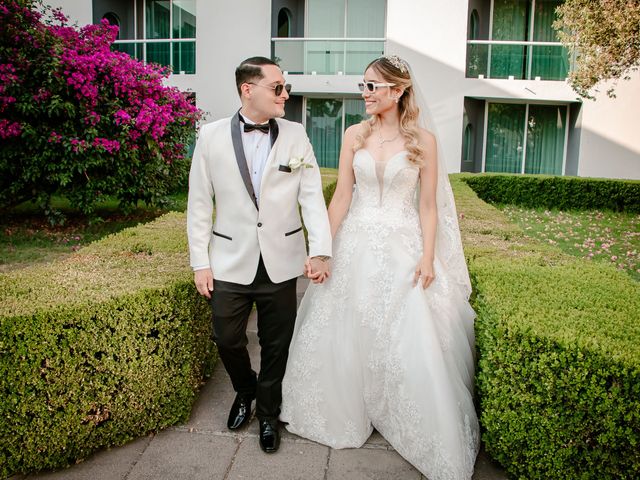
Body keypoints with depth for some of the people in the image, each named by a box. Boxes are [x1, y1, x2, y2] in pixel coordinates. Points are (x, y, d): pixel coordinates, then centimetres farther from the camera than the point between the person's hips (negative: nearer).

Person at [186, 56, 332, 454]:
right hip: (230, 262, 0)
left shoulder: (296, 135, -1)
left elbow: (312, 196, -6)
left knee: (277, 346, 12)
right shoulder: (211, 136, -2)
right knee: (227, 340, 12)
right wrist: (201, 262, -1)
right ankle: (245, 391, 44)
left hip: (281, 263, 0)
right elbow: (199, 204, 1)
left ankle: (268, 413, 36)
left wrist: (320, 250, -18)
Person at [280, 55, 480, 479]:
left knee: (410, 343, -1)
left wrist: (428, 257, -9)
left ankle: (426, 434, 22)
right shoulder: (355, 135, 3)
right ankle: (347, 412, 35)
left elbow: (427, 205, -2)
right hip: (357, 245, 3)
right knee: (347, 333, 10)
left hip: (403, 247, -2)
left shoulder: (423, 141, -3)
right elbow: (342, 195, 3)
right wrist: (325, 247, -1)